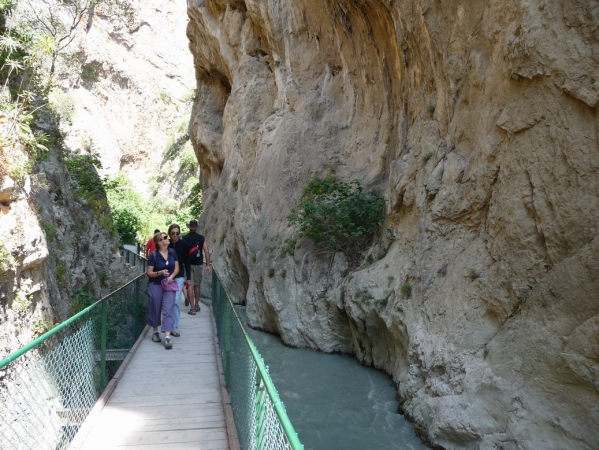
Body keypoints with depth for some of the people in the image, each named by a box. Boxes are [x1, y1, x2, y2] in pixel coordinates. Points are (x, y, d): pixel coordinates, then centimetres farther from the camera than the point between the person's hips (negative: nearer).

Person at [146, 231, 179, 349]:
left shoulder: (172, 252, 1)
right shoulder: (153, 255, -10)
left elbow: (177, 267, 9)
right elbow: (148, 273, -6)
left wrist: (171, 276, -9)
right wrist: (160, 273, -23)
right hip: (156, 286, -2)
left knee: (168, 311, -6)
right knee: (155, 310, 11)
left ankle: (167, 338, -10)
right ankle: (155, 332, 34)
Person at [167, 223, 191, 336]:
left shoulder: (182, 245, -1)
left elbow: (186, 262, 3)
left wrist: (188, 278, 3)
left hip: (179, 277, -1)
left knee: (176, 301, -4)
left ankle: (175, 327, 4)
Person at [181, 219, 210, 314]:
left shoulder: (184, 238, -4)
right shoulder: (201, 238, 0)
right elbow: (207, 252, -5)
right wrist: (208, 265, -1)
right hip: (198, 264, 2)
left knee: (190, 285, -2)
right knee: (197, 284, 16)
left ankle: (192, 308, -7)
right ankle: (196, 305, 29)